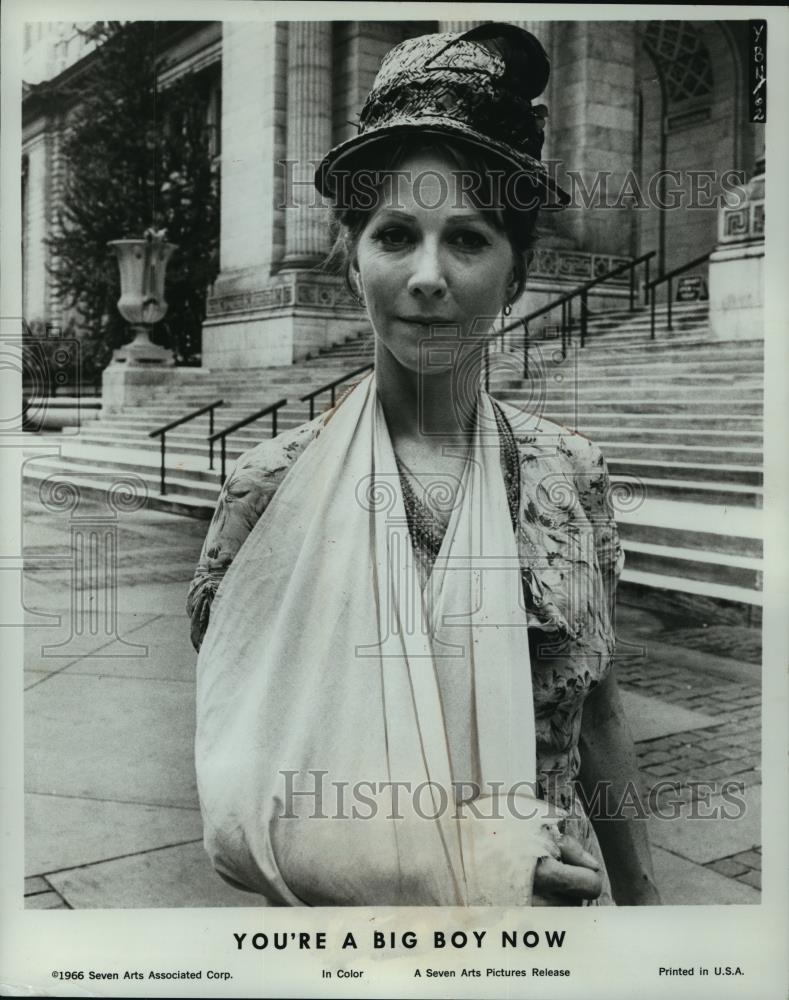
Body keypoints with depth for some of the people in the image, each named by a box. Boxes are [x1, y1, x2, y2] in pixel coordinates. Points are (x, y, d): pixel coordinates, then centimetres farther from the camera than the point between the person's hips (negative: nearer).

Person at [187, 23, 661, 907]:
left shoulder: (570, 476, -8)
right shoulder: (273, 486, -16)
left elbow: (596, 715, 2)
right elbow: (237, 795, -14)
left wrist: (641, 894, 6)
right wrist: (465, 862, -22)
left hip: (551, 892, 2)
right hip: (344, 912, -2)